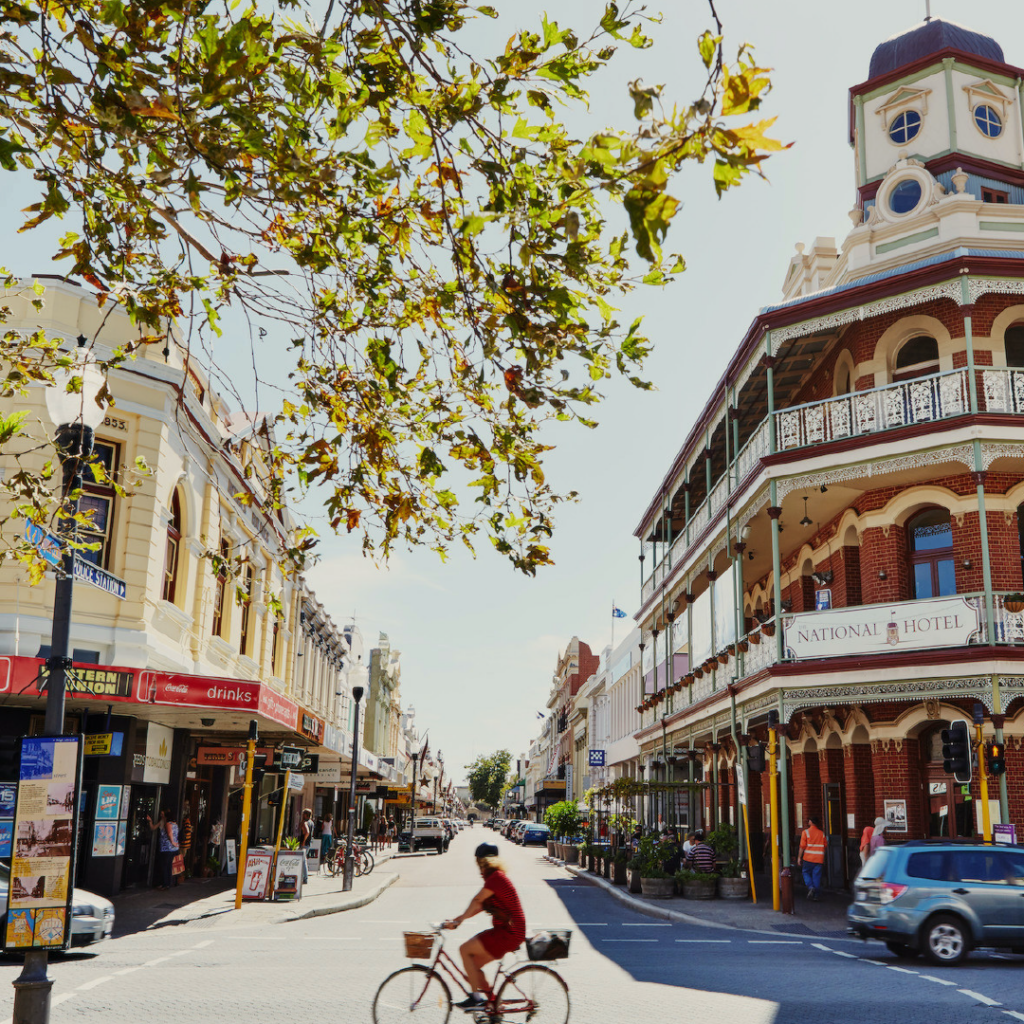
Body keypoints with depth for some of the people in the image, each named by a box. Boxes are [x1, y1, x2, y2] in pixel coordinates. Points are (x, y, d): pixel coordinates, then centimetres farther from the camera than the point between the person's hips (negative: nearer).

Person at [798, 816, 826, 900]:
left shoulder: (806, 832, -6)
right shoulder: (822, 833, 6)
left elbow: (802, 846, -8)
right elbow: (824, 846, 9)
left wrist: (799, 857, 1)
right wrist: (823, 859, 18)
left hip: (808, 858, -3)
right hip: (819, 858, 3)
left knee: (806, 873, 12)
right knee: (817, 875, 7)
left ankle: (810, 887, -9)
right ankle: (817, 894, 5)